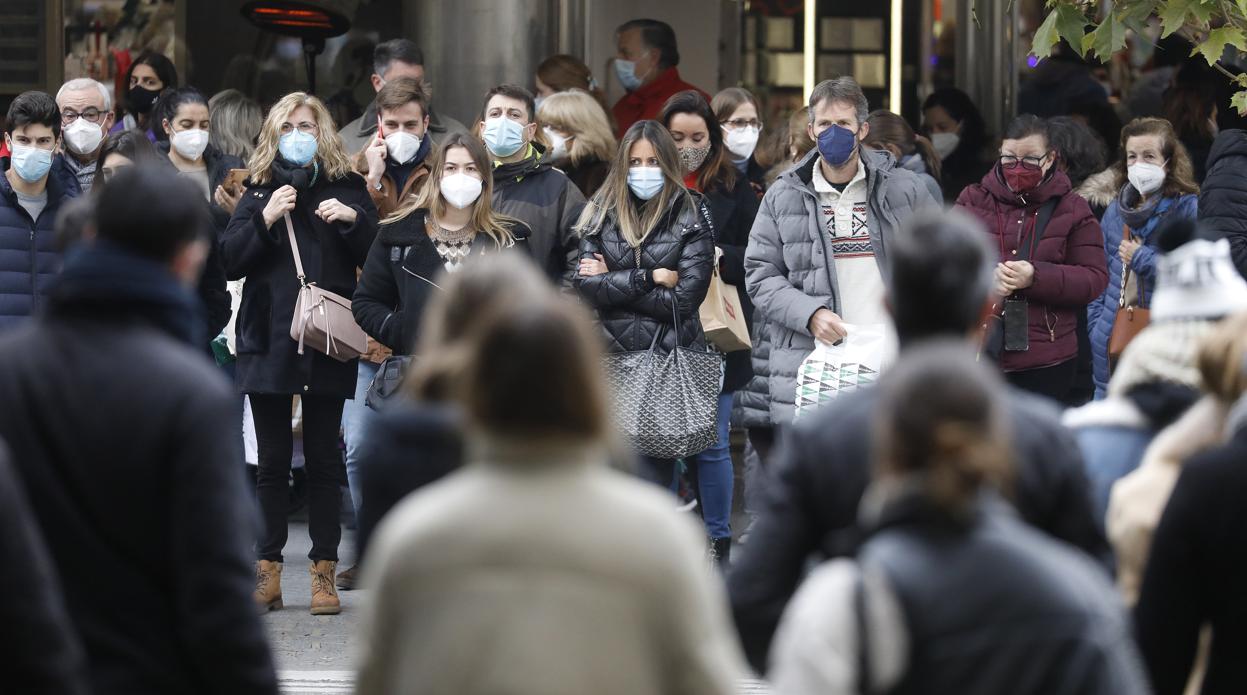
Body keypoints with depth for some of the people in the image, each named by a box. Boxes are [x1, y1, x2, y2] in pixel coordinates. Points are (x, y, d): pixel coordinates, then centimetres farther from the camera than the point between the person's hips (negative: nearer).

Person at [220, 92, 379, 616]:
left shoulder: (347, 188, 7)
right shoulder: (259, 191, 10)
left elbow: (379, 258, 3)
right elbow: (229, 261, 1)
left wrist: (353, 219, -13)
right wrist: (264, 219, -12)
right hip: (268, 340, 1)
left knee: (323, 457, 1)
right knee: (273, 460, 4)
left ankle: (324, 572, 5)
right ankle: (266, 572, 8)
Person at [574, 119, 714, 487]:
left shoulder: (689, 218, -2)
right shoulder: (601, 213, 8)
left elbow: (684, 299, -10)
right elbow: (586, 286, -3)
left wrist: (612, 281, -5)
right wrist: (650, 278, -10)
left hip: (669, 358, -3)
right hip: (612, 356, 3)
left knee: (654, 467, -5)